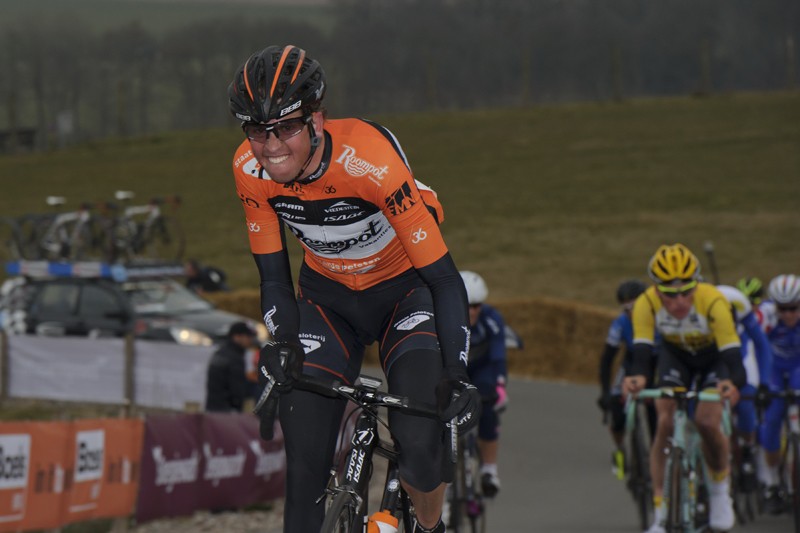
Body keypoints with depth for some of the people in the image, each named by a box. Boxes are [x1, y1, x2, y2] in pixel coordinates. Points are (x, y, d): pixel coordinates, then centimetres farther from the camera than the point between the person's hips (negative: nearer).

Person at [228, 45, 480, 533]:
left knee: (420, 443, -23)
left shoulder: (372, 159, -34)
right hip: (328, 297, 4)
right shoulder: (251, 170, -21)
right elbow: (274, 277, -9)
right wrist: (282, 345, -28)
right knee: (305, 465, -10)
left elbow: (444, 278, -31)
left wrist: (457, 374, -41)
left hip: (405, 291, -4)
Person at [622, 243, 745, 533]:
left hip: (714, 355, -2)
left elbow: (731, 353, -44)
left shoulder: (712, 302, -39)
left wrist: (733, 383, -65)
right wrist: (636, 377, -61)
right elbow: (642, 350, -39)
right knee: (665, 423, -17)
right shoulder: (646, 304, -32)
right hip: (675, 355, 2)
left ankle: (720, 489, 9)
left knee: (707, 422, -21)